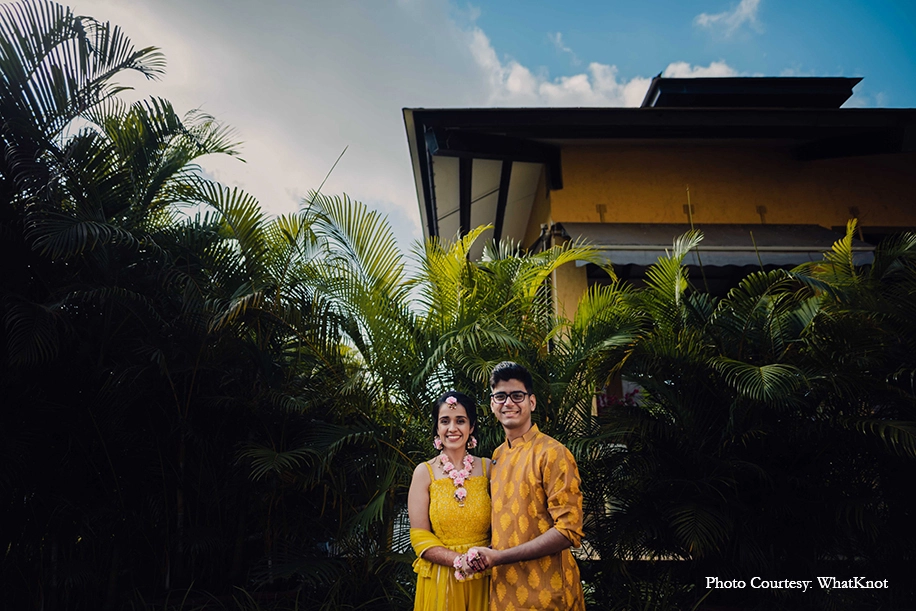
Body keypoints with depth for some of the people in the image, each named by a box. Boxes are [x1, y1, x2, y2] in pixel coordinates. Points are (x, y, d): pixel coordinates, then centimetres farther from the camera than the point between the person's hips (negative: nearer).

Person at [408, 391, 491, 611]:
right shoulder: (425, 472, -5)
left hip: (483, 580, 2)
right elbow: (420, 537, -8)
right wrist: (460, 560, -20)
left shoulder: (487, 468, 0)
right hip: (441, 580, -1)